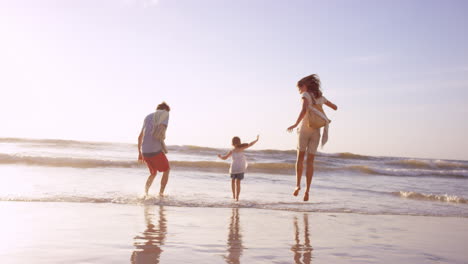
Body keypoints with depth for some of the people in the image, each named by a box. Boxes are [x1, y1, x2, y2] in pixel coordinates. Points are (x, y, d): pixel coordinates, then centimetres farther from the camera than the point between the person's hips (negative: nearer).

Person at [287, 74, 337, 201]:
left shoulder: (305, 95, -5)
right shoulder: (320, 97, 13)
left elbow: (304, 110, -25)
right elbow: (335, 107, 27)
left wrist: (296, 124, -29)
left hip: (305, 129, -4)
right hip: (316, 131, 4)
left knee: (300, 158, 11)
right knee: (310, 161, 5)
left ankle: (298, 185, -1)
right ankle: (307, 190, -3)